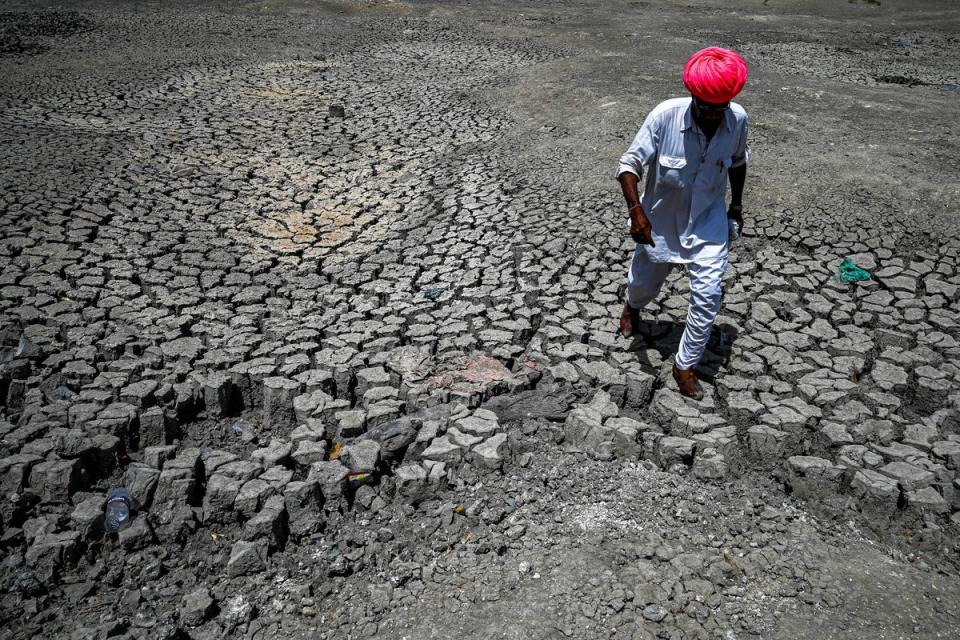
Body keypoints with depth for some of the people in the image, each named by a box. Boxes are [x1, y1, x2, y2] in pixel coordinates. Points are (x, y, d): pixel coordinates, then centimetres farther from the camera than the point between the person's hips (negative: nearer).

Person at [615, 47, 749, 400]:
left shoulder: (738, 120, -15)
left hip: (708, 221, 1)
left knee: (708, 295, -7)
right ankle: (632, 306, 58)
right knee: (644, 282, 19)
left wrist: (736, 204, 13)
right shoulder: (665, 115, -26)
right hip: (660, 220, -1)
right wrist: (635, 209, -35)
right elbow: (630, 163, -21)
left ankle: (685, 365, 12)